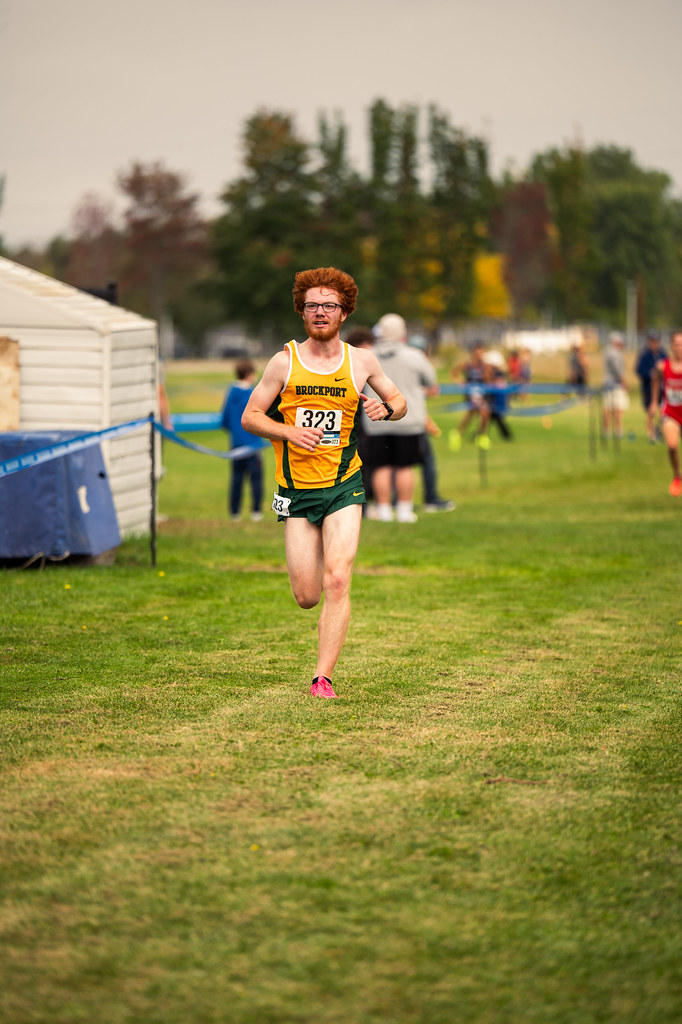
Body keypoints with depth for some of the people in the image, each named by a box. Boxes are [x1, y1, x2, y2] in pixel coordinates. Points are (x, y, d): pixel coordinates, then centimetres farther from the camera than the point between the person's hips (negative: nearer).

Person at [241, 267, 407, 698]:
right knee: (307, 596, 1)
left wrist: (386, 408, -7)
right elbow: (250, 417, 4)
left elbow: (399, 400, 18)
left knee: (336, 583, -15)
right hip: (297, 490, 0)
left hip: (343, 486, 0)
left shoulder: (361, 360, 3)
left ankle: (323, 677, -9)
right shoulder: (285, 361, 0)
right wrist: (288, 432, -15)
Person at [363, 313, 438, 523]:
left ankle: (383, 508, 7)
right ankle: (404, 509, 4)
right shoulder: (413, 357, -7)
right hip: (407, 419, -2)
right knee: (405, 467, 3)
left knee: (381, 467, 6)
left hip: (376, 421, 2)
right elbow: (430, 381, 5)